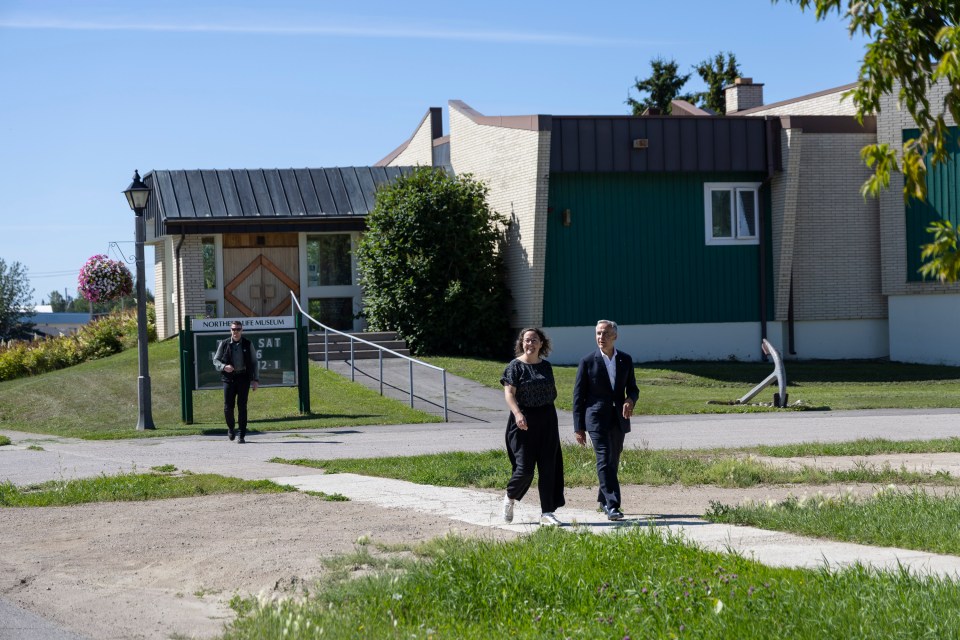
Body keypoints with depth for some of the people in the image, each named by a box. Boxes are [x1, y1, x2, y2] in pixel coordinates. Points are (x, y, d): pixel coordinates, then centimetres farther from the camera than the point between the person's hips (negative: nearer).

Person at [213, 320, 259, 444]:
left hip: (243, 378, 0)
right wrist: (224, 367, -11)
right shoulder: (224, 344, 4)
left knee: (242, 407, -2)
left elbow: (254, 363, 8)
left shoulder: (247, 344, 5)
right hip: (229, 378, 0)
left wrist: (255, 379, 1)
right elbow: (215, 360, 9)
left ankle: (242, 436, 2)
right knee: (228, 407, -5)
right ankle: (230, 428, 23)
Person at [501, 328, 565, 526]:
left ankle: (547, 512, 3)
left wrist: (550, 416, 15)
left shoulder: (546, 366, 11)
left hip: (547, 420, 5)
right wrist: (517, 413, -28)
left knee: (548, 467, 0)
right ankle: (510, 497, 21)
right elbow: (509, 393, -14)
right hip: (524, 421, -5)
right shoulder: (515, 366, -5)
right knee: (525, 467, -8)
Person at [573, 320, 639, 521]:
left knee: (613, 462, 13)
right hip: (597, 419, -4)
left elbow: (632, 388, 14)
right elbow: (578, 396, 0)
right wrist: (579, 427, -4)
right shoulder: (588, 361, -2)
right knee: (604, 461, -14)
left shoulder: (625, 360, 8)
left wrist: (630, 400, -11)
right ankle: (612, 506, -20)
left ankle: (603, 500, 31)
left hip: (619, 419, 4)